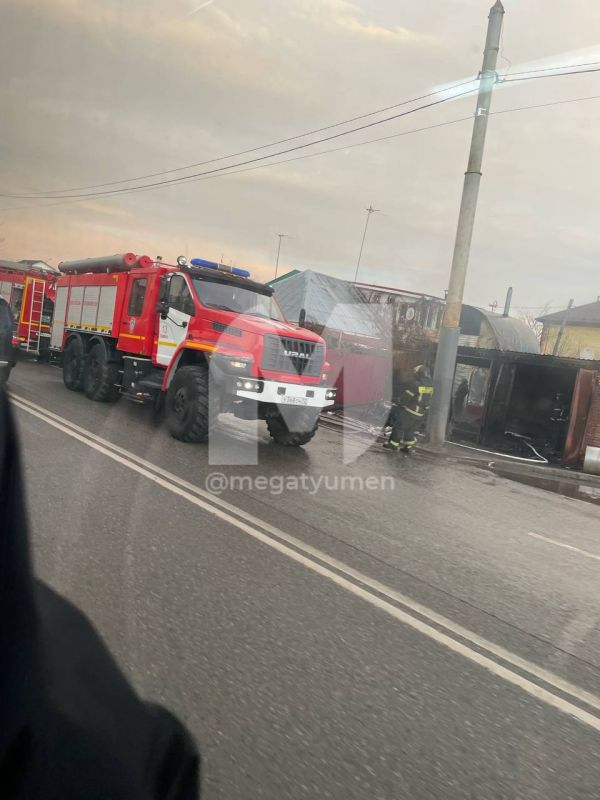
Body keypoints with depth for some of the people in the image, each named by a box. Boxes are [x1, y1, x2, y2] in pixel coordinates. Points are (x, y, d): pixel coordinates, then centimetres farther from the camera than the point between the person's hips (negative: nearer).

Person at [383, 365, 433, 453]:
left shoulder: (415, 385, -18)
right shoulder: (429, 387, 2)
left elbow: (404, 398, -14)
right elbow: (427, 401, 9)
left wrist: (395, 406, -4)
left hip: (410, 411, -7)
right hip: (421, 415, 7)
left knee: (399, 427, 7)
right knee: (410, 430, 20)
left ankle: (394, 444, 12)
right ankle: (408, 446, 24)